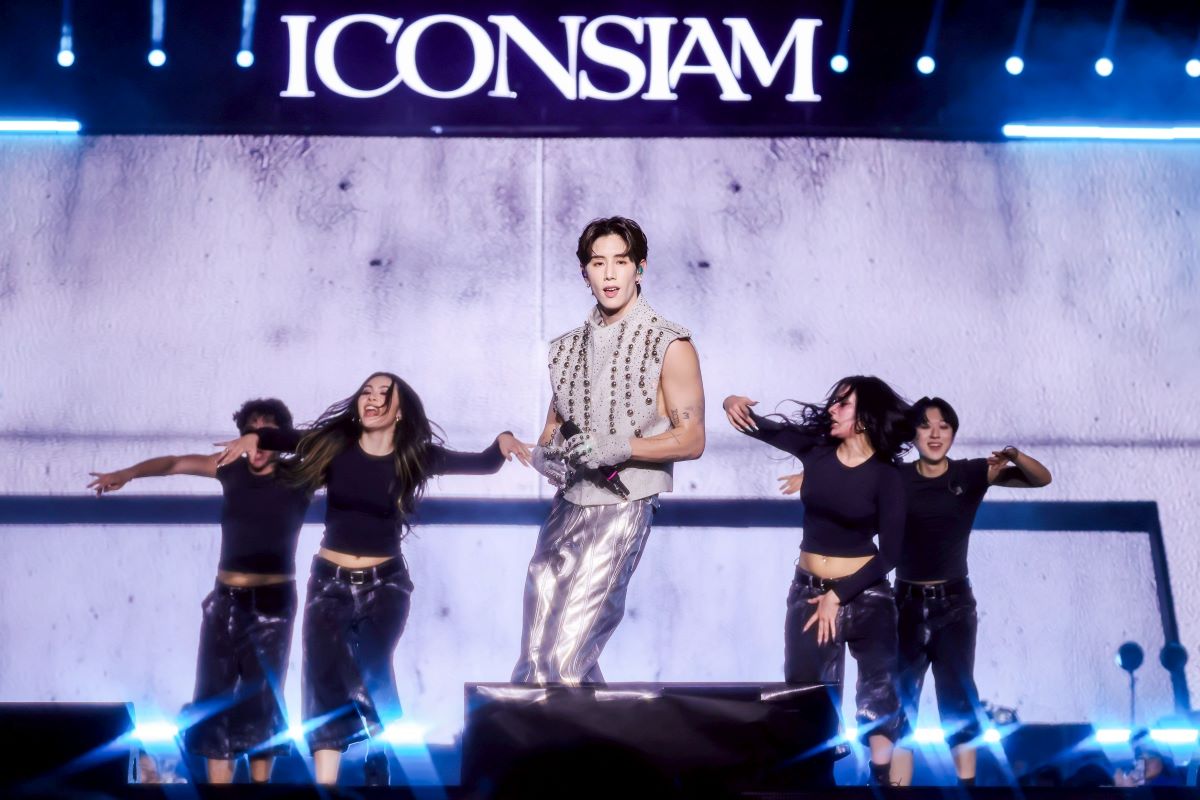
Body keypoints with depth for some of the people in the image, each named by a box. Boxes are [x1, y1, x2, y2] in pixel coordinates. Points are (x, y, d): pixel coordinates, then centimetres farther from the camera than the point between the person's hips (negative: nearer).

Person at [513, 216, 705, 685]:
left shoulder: (669, 346, -4)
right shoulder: (569, 347, 13)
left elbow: (691, 440, -7)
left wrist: (619, 447, -20)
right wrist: (545, 454, 0)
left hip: (620, 509, -6)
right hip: (566, 506, 6)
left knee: (567, 658, -12)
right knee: (534, 659, 5)